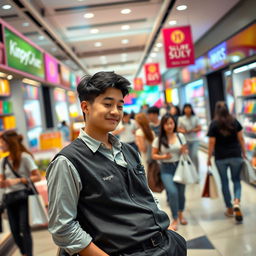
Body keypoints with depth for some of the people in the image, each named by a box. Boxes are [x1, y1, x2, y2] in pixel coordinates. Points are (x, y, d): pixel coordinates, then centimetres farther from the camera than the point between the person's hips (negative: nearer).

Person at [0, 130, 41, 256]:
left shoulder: (24, 157, -5)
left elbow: (37, 177, -9)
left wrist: (18, 180, -16)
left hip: (23, 196, -6)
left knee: (24, 229, -9)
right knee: (15, 231, 8)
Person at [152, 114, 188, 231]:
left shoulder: (180, 136, 1)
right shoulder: (158, 140, -6)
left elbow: (186, 150, 12)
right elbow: (154, 155, 1)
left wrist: (184, 151, -10)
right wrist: (163, 157, -17)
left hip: (180, 166, 3)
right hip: (166, 169, -2)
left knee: (181, 193, 10)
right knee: (172, 192, -17)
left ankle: (180, 214, 39)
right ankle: (175, 219, 4)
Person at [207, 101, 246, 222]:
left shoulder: (214, 124, -6)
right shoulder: (235, 121, -1)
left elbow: (211, 143, -7)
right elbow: (241, 139, 2)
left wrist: (209, 158, 2)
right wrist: (244, 153, 12)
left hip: (221, 158, -1)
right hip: (236, 156, 1)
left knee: (224, 182, 13)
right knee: (236, 180, 14)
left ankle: (230, 209, 21)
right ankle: (236, 202, -11)